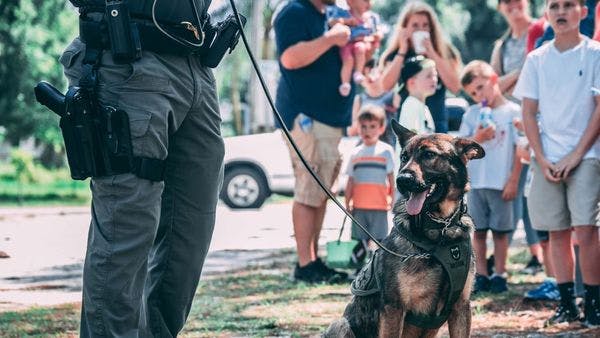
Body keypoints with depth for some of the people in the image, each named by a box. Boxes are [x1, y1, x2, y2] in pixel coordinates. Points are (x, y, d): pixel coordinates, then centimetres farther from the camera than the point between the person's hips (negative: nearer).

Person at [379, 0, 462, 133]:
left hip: (437, 123, 0)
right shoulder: (396, 54, 6)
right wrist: (402, 51, -9)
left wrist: (432, 54, -12)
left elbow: (455, 86, -8)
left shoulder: (444, 52, 5)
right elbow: (385, 86, -9)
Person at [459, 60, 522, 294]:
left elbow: (519, 149, -4)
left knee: (500, 231, 2)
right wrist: (477, 139, -12)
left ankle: (499, 275, 9)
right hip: (476, 182, 3)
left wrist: (513, 181, -8)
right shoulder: (472, 114, 9)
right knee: (478, 231, 6)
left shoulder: (513, 112, -3)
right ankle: (481, 275, 13)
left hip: (501, 184, -3)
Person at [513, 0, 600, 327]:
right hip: (547, 158, 3)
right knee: (557, 231, 5)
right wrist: (542, 159, -4)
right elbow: (529, 112, 8)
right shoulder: (537, 59, 8)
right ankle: (567, 303, 10)